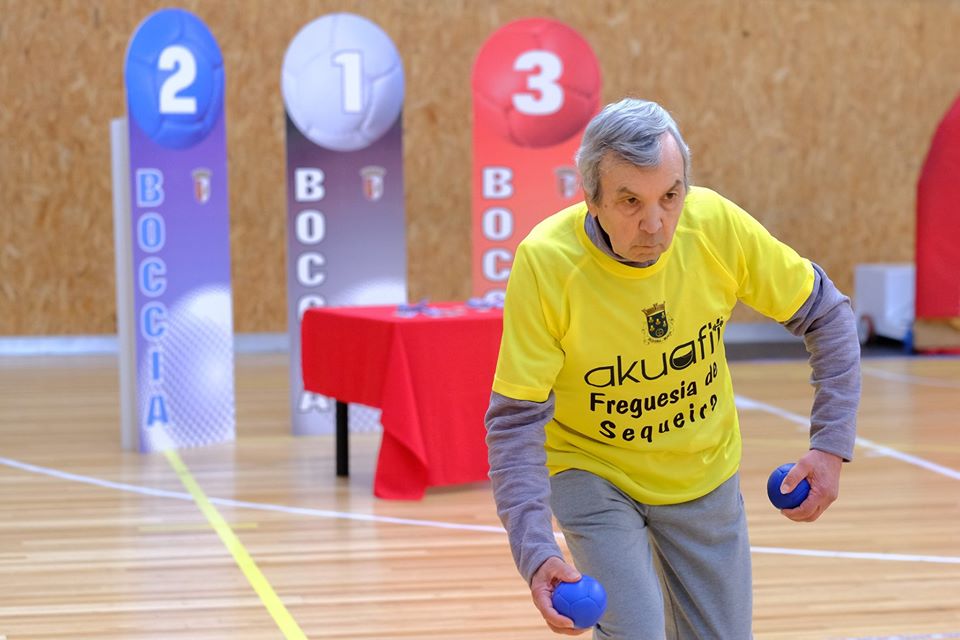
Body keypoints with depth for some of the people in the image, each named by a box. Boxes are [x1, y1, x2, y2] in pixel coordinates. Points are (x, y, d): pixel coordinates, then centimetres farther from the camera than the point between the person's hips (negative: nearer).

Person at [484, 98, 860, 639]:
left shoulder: (717, 225, -22)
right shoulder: (545, 263, -28)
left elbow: (827, 315, -7)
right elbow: (516, 419, -25)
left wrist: (831, 447, -16)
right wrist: (535, 552, -37)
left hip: (705, 473, 3)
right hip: (591, 470, -3)